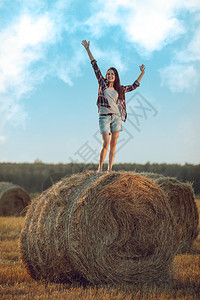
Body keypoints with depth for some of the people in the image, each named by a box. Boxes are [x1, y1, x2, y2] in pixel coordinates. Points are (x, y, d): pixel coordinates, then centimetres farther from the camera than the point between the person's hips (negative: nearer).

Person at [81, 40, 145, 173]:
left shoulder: (119, 89, 15)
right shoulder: (102, 83, 8)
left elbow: (134, 86, 27)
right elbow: (95, 66, 7)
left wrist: (142, 74, 21)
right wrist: (88, 50, 6)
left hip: (116, 117, 3)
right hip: (104, 117, -3)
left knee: (113, 144, 1)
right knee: (106, 143, -11)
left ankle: (110, 169, 4)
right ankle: (100, 168, -1)